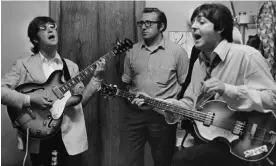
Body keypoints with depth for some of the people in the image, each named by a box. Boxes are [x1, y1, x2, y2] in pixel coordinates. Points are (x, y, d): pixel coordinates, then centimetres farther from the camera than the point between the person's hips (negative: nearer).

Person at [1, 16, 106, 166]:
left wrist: (96, 77, -5)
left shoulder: (71, 66, 10)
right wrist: (29, 100, -19)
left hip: (69, 134, 2)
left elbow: (80, 99, 6)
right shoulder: (23, 64, 0)